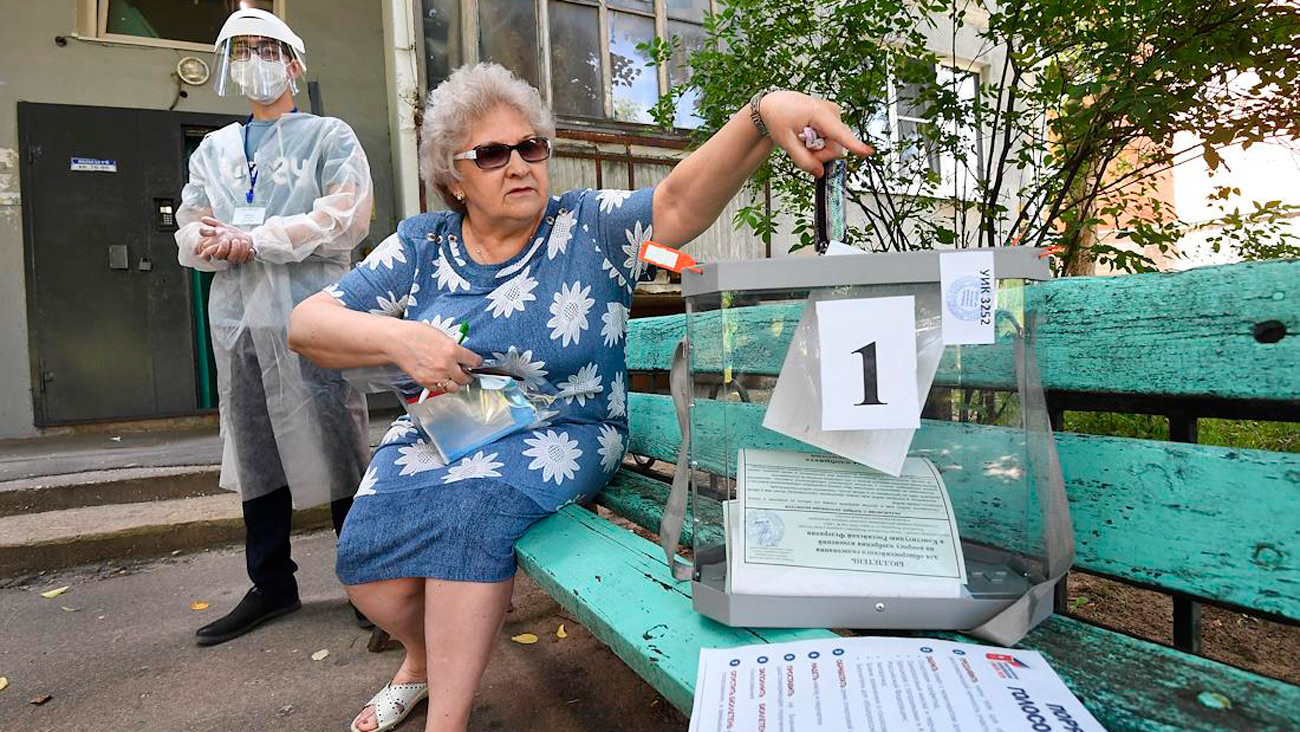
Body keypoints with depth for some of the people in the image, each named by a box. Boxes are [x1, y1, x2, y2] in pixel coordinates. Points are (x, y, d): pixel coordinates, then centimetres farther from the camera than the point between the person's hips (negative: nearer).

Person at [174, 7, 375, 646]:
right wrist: (212, 245, -9)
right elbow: (188, 233, 15)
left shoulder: (330, 137, 6)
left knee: (336, 446, -4)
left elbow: (344, 219, -10)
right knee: (254, 449, 10)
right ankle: (271, 585, 23)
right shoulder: (212, 150, 22)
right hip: (237, 318, 6)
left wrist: (251, 241, -11)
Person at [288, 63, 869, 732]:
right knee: (366, 545, -18)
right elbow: (307, 325, -1)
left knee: (472, 504, -31)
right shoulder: (420, 246, 2)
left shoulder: (589, 229, -5)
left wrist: (762, 114, -42)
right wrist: (398, 338, -21)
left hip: (560, 430, -3)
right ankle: (425, 653, 19)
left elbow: (680, 200, -24)